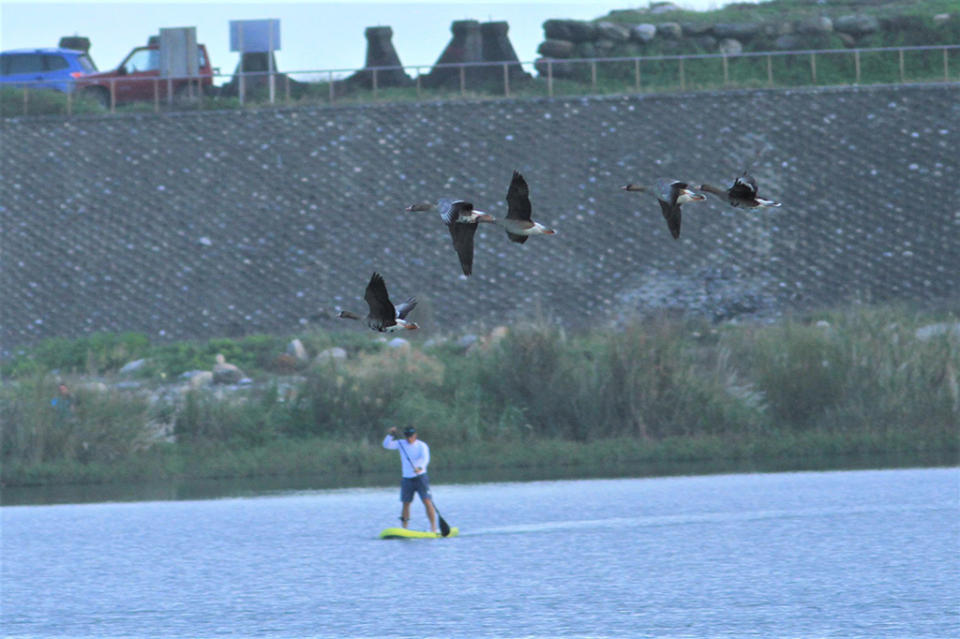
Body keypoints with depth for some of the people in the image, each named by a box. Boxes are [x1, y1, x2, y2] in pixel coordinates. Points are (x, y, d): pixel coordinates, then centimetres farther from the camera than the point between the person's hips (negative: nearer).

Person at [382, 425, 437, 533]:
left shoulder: (422, 445, -5)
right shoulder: (401, 444, 7)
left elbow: (425, 458, -21)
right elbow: (386, 445, 1)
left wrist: (420, 467, -40)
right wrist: (390, 435, -16)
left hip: (420, 478, -4)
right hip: (407, 479, 4)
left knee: (427, 502, -11)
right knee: (405, 504, 3)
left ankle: (433, 527, -10)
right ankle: (404, 529, 9)